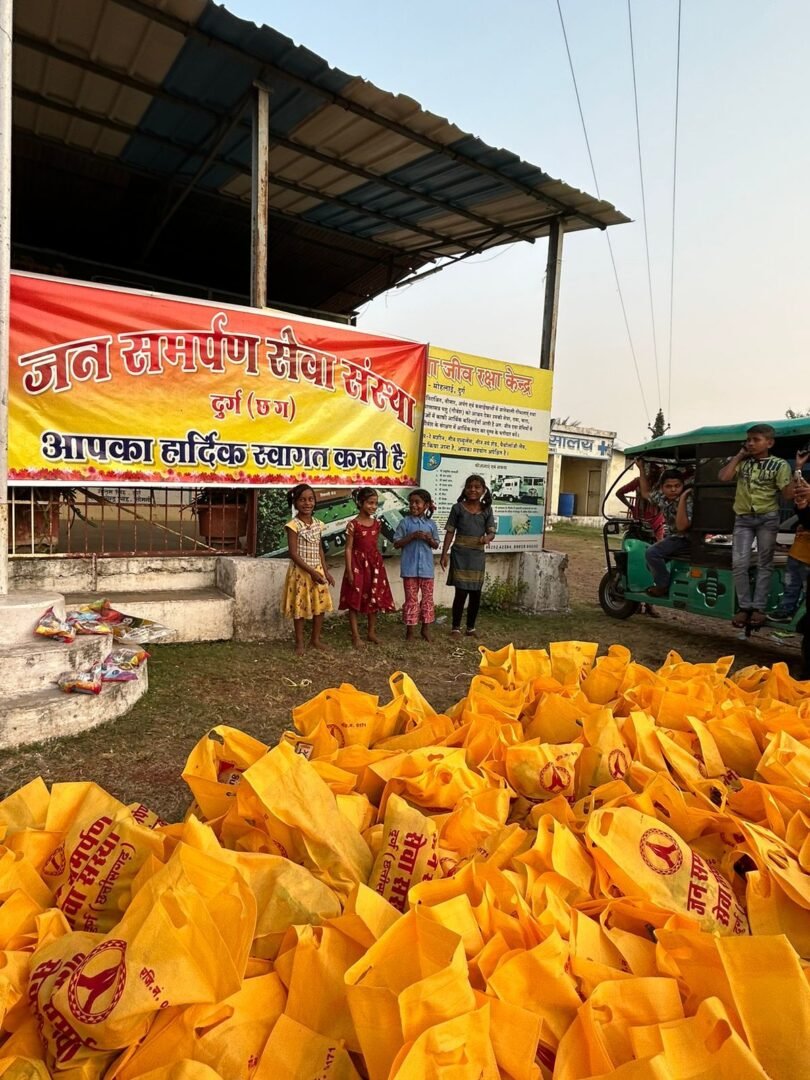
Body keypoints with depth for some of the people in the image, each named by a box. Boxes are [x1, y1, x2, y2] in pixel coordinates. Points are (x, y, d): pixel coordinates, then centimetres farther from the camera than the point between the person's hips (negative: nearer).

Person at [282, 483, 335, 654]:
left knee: (321, 606, 9)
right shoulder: (293, 525, -14)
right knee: (300, 607, 3)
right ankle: (299, 642, 17)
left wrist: (325, 571, 4)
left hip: (317, 570, 6)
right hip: (301, 572, -6)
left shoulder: (318, 524, 5)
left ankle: (315, 639, 25)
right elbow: (293, 553, -17)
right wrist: (311, 571, -20)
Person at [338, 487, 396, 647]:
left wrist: (378, 563, 13)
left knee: (375, 599, 11)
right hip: (358, 563, -5)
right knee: (354, 600, 0)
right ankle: (356, 636, 8)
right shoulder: (353, 524, -11)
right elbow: (348, 548, -10)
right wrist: (349, 571, -14)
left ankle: (371, 632, 25)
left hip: (374, 563, 5)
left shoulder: (377, 523, 5)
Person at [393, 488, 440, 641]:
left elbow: (436, 545, 10)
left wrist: (429, 539, -11)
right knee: (411, 598, 4)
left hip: (426, 567, 2)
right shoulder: (405, 522, -4)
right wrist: (412, 536, -17)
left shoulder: (431, 524, 3)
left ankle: (426, 628, 21)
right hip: (410, 567, -2)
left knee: (428, 597, 9)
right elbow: (396, 544, -5)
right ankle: (410, 629, 13)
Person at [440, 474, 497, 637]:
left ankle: (471, 627, 21)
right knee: (461, 592, -5)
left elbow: (491, 532, 0)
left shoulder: (487, 510, 4)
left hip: (478, 555, 3)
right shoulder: (458, 508, -2)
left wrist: (487, 538, -24)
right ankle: (456, 627, 8)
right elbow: (450, 532, 0)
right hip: (460, 554, -3)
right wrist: (444, 554, -6)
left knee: (476, 592, 7)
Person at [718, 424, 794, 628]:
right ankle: (744, 606, 4)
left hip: (767, 518, -2)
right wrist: (738, 455, -3)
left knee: (764, 564, 5)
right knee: (738, 563, -6)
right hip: (743, 519, 2)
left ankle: (759, 608, 9)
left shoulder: (779, 465, -2)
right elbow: (723, 477, -8)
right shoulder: (742, 462, 7)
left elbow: (789, 494, -6)